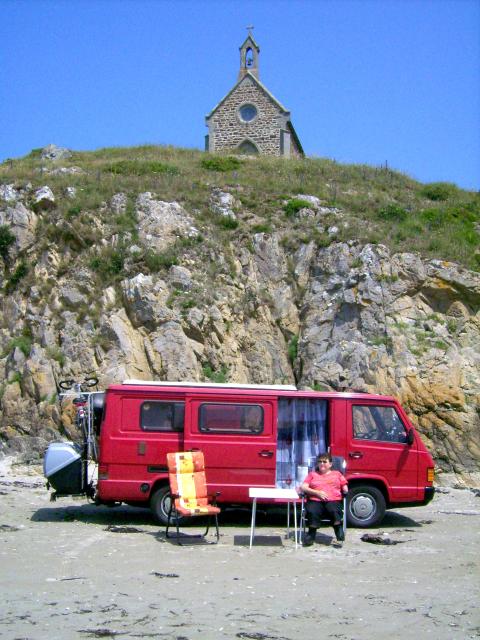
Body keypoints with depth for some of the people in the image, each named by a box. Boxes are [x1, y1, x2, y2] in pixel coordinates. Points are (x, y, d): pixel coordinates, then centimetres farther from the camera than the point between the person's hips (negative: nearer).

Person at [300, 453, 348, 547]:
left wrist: (345, 491, -6)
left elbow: (345, 488, 17)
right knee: (312, 512, -34)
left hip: (333, 501, 0)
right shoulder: (312, 474, 23)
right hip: (315, 501, 0)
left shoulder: (337, 474, 24)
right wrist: (317, 492, -4)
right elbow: (303, 487, 9)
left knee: (334, 511, -36)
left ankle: (340, 537, -31)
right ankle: (311, 534, -18)